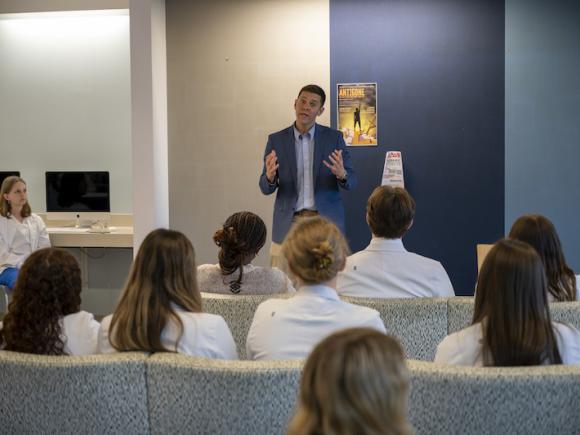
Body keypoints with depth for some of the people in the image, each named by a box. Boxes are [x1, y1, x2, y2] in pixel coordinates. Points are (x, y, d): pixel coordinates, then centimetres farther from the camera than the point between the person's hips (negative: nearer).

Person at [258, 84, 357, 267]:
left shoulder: (334, 137, 4)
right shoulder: (276, 140, 5)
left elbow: (351, 181, 3)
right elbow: (266, 188, 5)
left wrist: (341, 174, -20)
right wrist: (270, 176, -18)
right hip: (288, 224, 1)